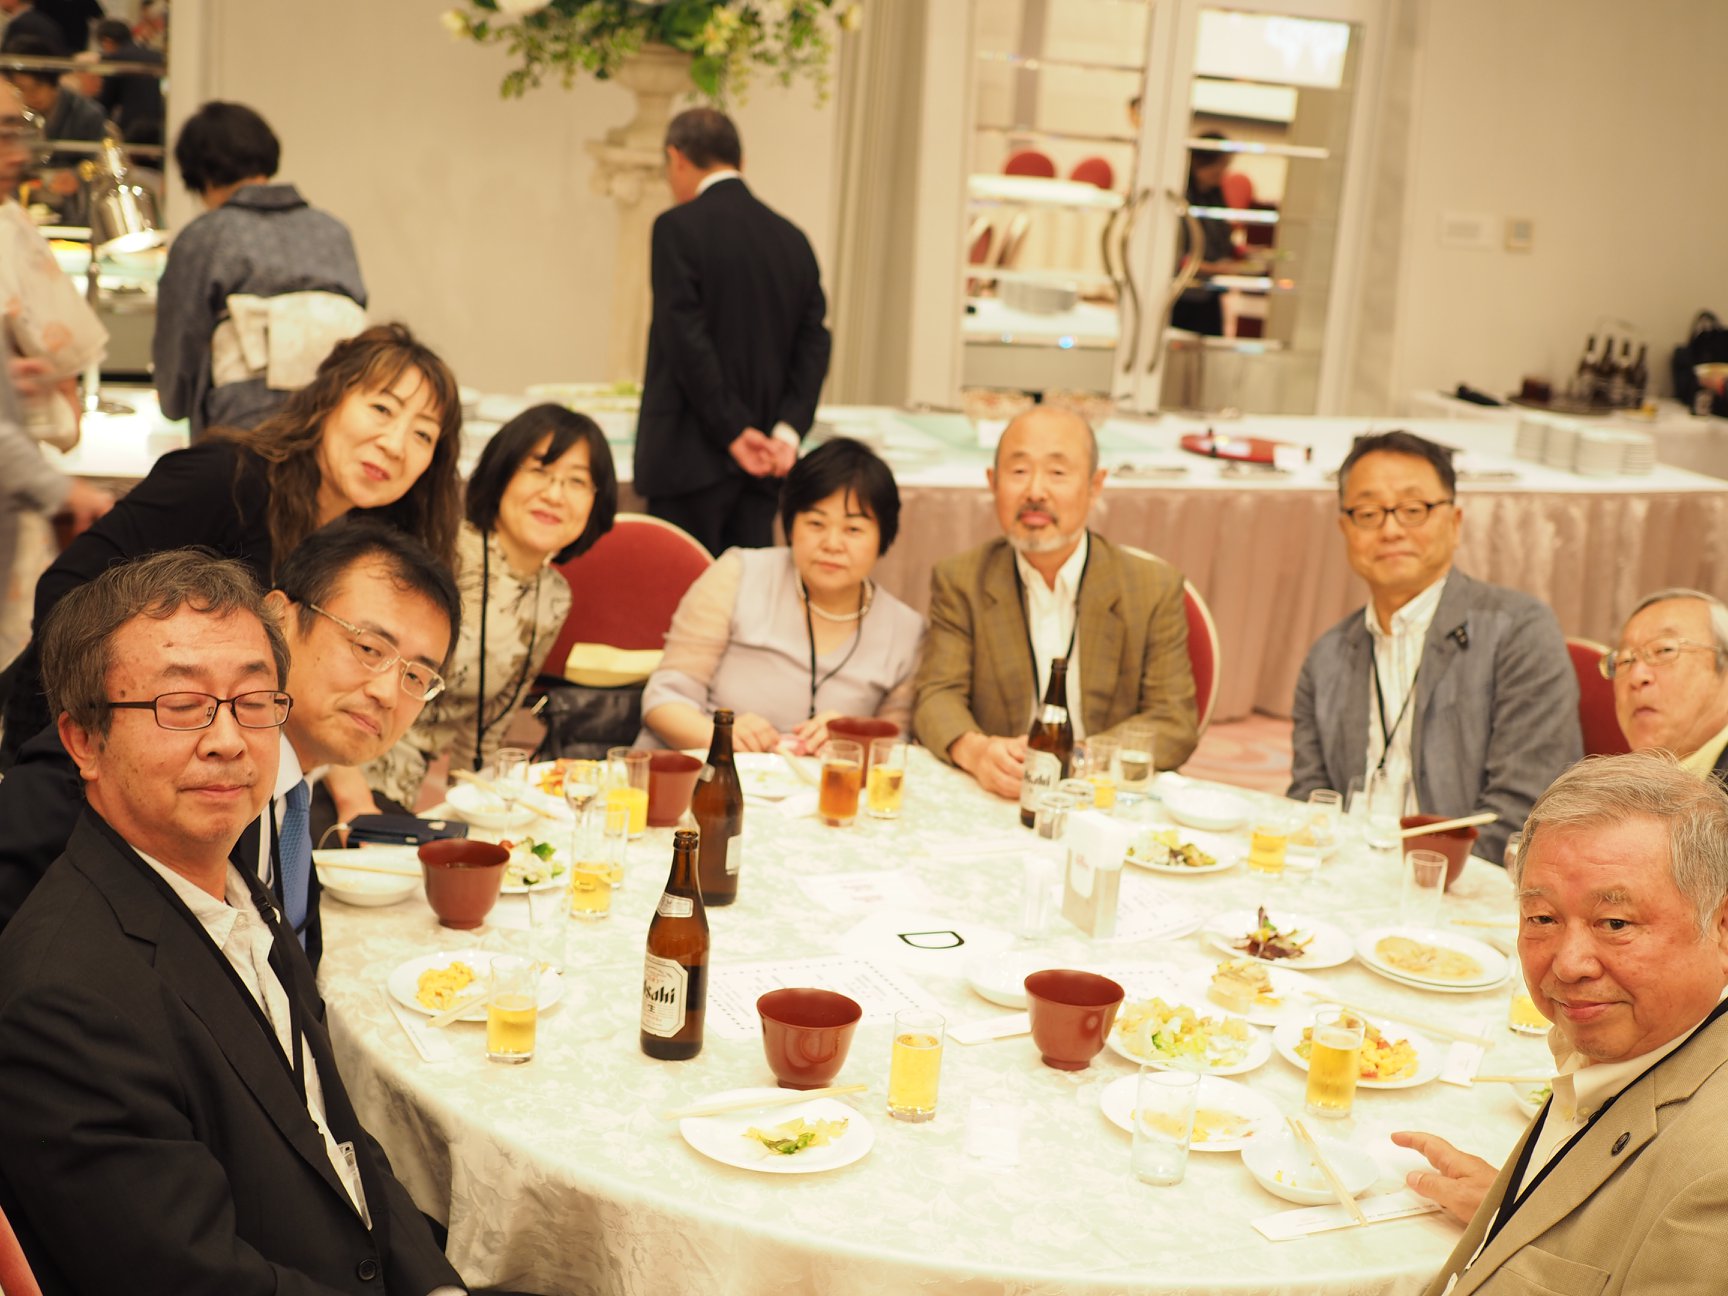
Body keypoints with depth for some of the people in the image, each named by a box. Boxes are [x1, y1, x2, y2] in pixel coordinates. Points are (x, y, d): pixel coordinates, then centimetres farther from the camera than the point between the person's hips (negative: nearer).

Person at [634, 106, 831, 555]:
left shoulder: (678, 228, -7)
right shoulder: (793, 239, 12)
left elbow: (686, 338, -14)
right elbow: (813, 345, 6)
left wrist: (734, 431, -10)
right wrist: (788, 431, -1)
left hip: (692, 457, -6)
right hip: (760, 468, 6)